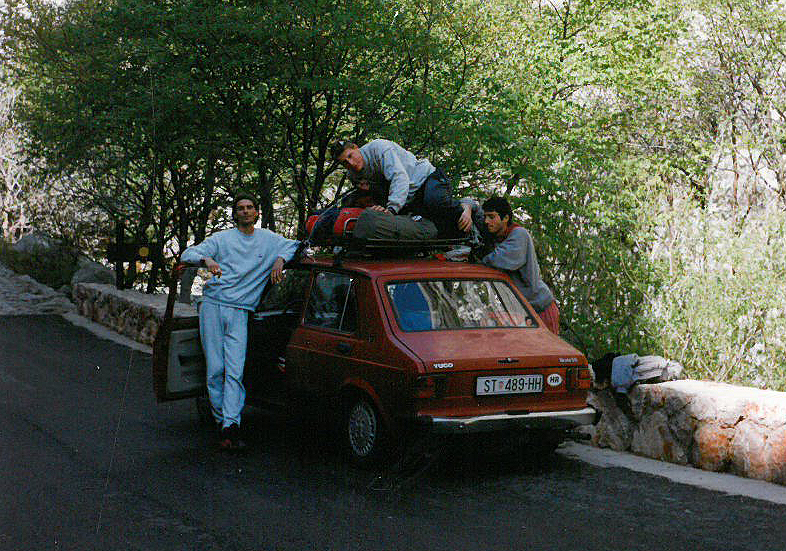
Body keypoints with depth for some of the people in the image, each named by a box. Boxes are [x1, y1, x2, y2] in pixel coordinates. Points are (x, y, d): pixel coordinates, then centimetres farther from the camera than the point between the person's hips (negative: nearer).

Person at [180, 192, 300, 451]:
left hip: (240, 312, 0)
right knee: (215, 369, -2)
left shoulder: (268, 239, 14)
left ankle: (231, 425, -19)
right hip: (213, 306, 0)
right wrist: (206, 259, -21)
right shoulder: (222, 239, 10)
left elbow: (295, 245, 17)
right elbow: (187, 254, 2)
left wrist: (280, 260, -3)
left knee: (235, 370, -12)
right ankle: (221, 421, 8)